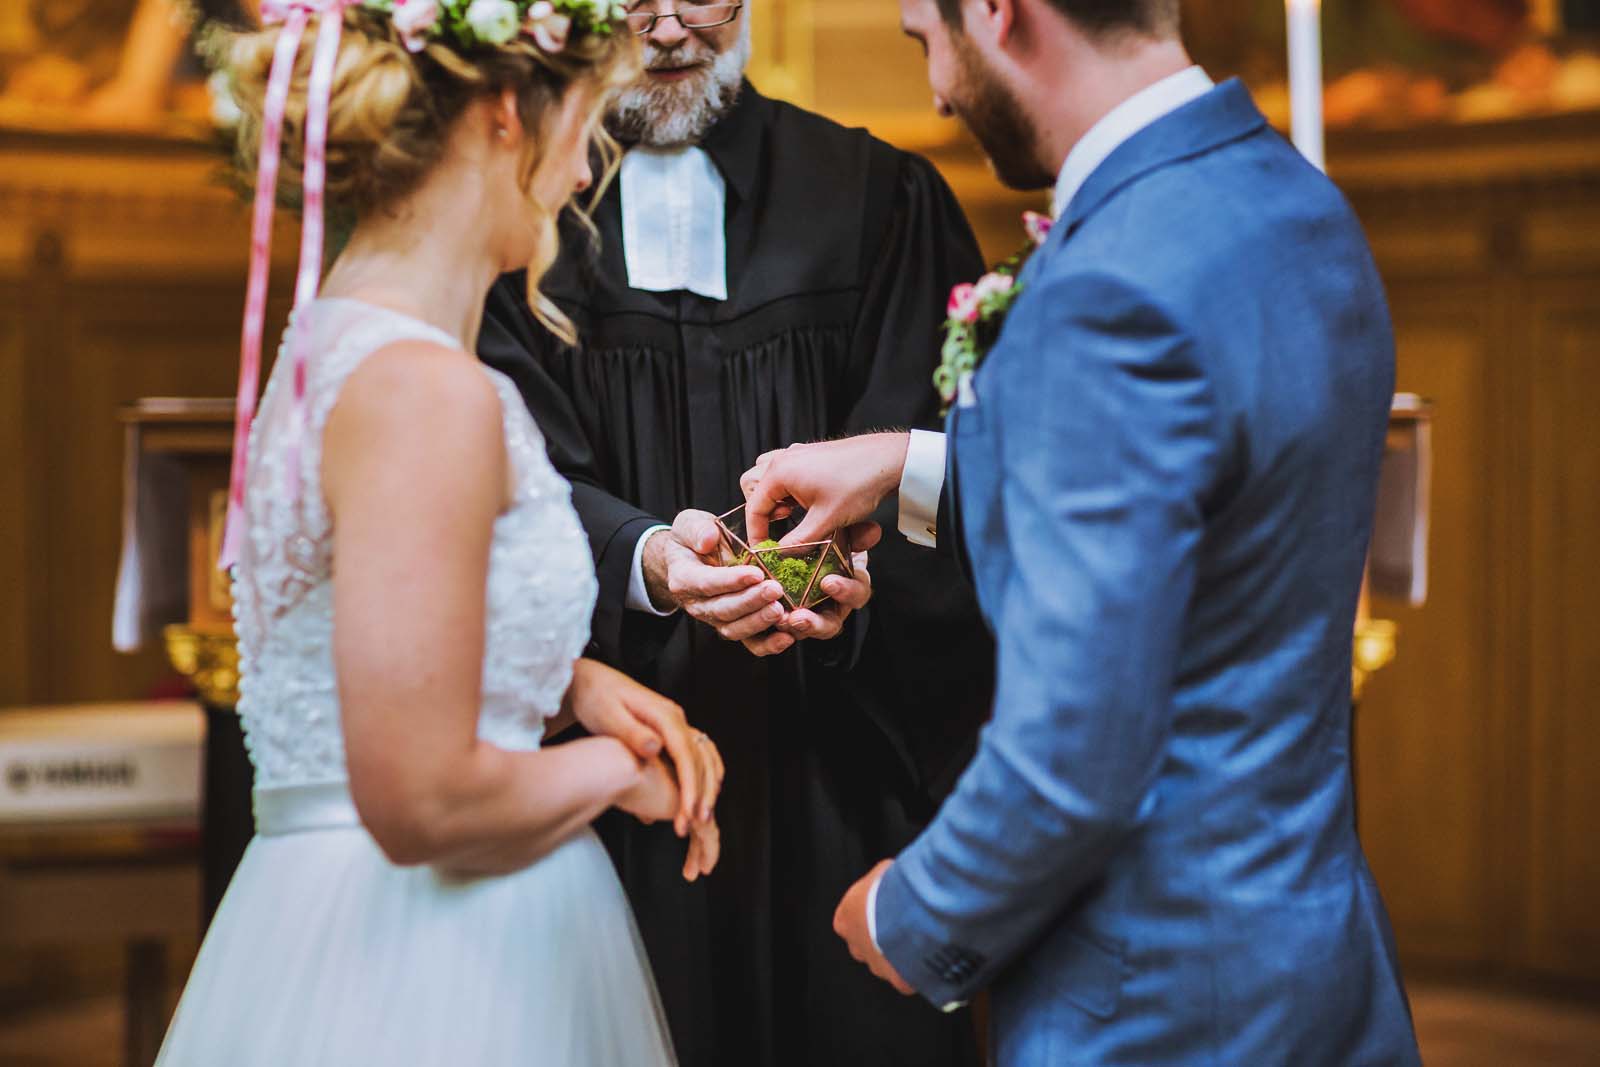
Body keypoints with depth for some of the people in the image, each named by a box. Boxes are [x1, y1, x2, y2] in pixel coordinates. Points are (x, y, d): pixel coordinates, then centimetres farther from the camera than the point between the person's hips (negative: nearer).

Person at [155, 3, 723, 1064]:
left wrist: (574, 684, 7)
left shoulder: (332, 343, 8)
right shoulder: (427, 390, -21)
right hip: (432, 981, -9)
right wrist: (612, 770, -9)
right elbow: (422, 800, -25)